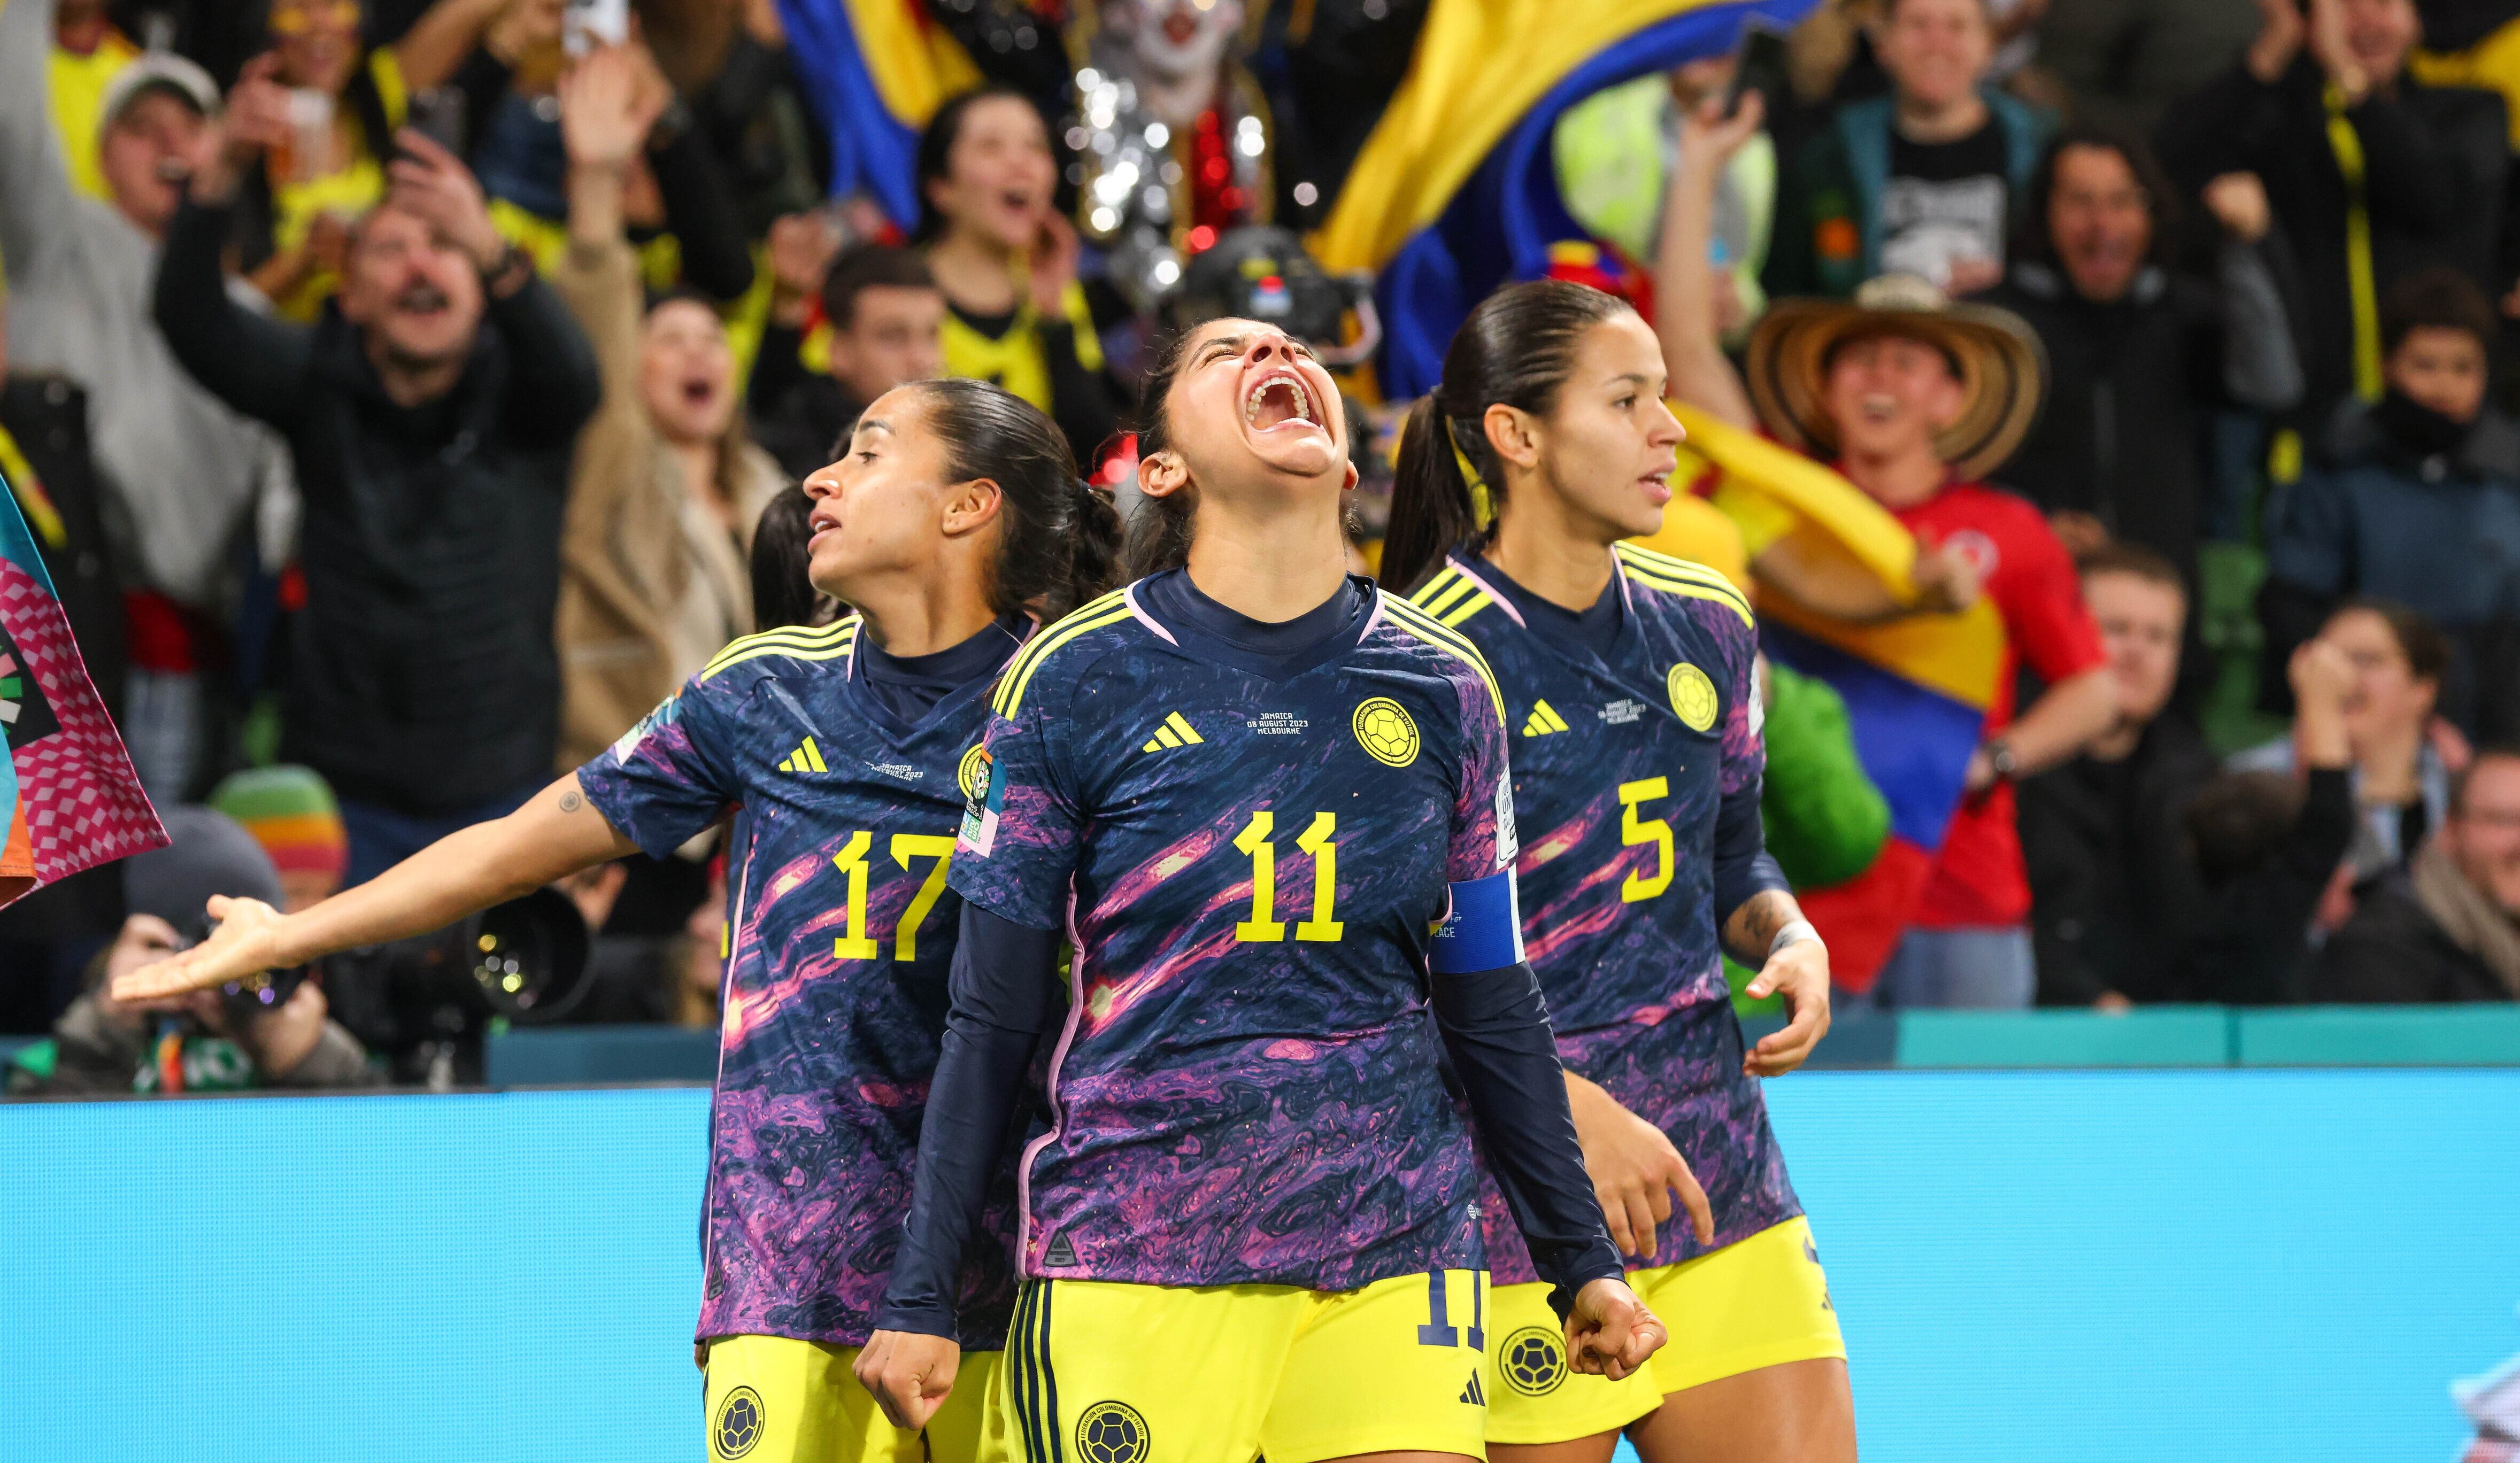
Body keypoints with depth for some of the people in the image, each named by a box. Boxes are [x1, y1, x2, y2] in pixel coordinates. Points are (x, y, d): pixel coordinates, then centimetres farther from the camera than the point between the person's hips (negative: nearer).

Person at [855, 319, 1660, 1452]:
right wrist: (919, 1302, 1)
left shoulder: (1443, 687, 7)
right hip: (1132, 1264, -2)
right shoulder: (1069, 680, -1)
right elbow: (992, 1022, 3)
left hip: (1396, 1259, 2)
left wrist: (1581, 1262, 17)